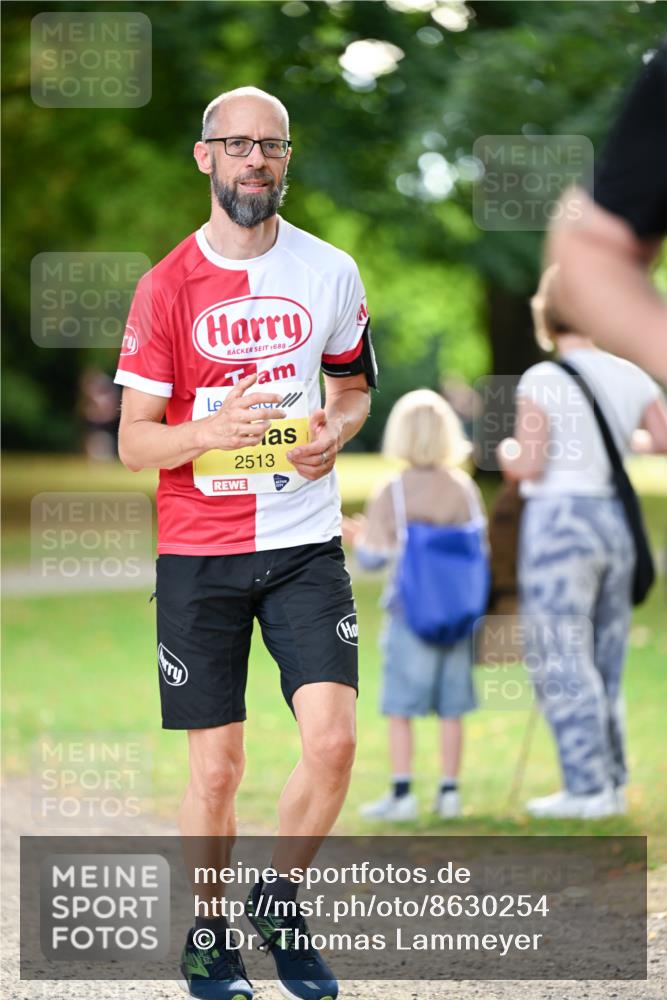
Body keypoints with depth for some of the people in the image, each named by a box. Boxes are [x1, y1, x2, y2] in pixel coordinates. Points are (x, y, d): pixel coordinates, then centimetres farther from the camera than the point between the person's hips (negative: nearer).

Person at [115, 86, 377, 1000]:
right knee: (216, 766, 2)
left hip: (305, 544, 1)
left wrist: (334, 433, -4)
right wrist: (213, 430, -23)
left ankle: (279, 905, 11)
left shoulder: (330, 272, 3)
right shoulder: (167, 287, -3)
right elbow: (134, 442, -3)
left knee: (333, 739, -12)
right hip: (198, 553, -1)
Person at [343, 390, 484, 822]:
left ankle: (402, 793, -1)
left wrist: (358, 538, 14)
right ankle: (450, 791, 11)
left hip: (411, 613, -3)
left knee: (401, 708, 2)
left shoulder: (393, 494, -7)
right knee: (452, 709, 9)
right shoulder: (465, 488, 3)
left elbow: (373, 558, -7)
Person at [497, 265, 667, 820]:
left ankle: (587, 787, -1)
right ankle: (612, 782, 17)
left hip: (559, 524, -6)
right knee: (604, 663, 15)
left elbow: (529, 466, -15)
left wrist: (506, 451, 7)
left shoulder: (542, 381, -11)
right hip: (616, 523, 6)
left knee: (560, 662, 1)